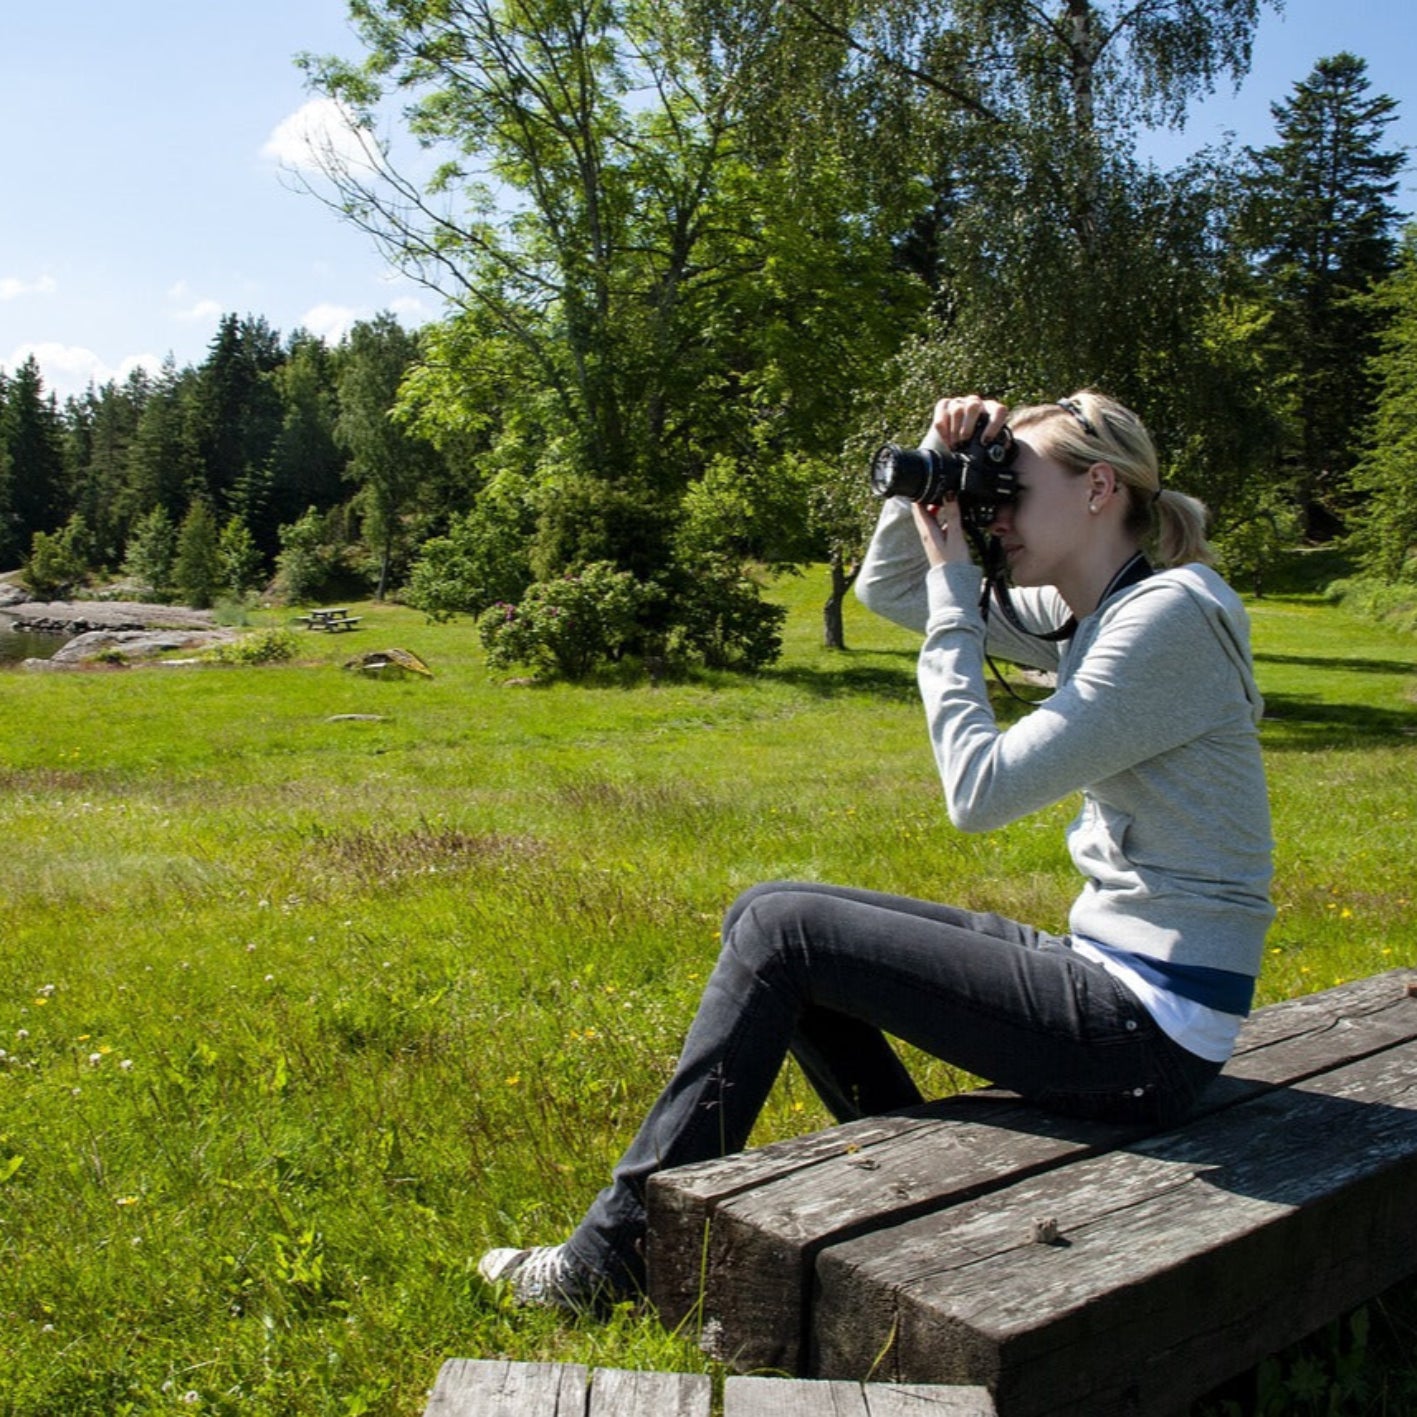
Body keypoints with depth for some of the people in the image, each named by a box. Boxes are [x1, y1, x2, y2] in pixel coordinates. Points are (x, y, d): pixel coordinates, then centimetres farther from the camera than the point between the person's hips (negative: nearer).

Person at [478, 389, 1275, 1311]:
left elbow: (981, 792, -22)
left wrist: (953, 588, -14)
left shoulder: (1170, 616, -17)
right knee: (765, 917, 6)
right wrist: (937, 466, 3)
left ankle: (615, 1258, -1)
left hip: (1149, 1034, -9)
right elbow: (885, 586, 18)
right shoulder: (1088, 616, 10)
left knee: (780, 931, -11)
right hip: (1109, 971, 9)